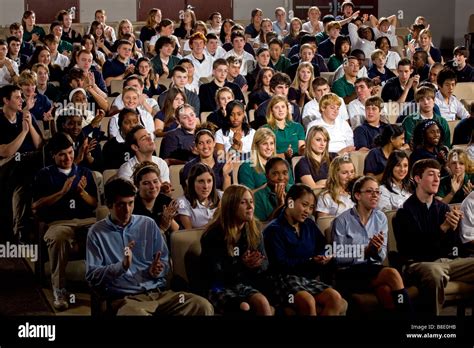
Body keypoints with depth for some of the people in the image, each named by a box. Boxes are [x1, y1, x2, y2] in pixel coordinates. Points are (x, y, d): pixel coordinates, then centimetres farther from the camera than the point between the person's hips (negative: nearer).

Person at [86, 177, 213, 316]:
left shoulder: (148, 224, 14)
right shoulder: (97, 232, 6)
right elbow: (92, 276, -1)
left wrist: (156, 270, -7)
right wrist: (122, 266, -16)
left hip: (160, 292, 4)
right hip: (127, 298, -3)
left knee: (204, 307, -22)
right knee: (136, 313, -41)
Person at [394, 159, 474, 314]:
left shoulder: (443, 207, 12)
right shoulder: (405, 211, -5)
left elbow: (449, 246, 5)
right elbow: (413, 247, -16)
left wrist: (453, 228, -16)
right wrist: (442, 228, -22)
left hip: (447, 260, 6)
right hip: (419, 263, -6)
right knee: (435, 273, -39)